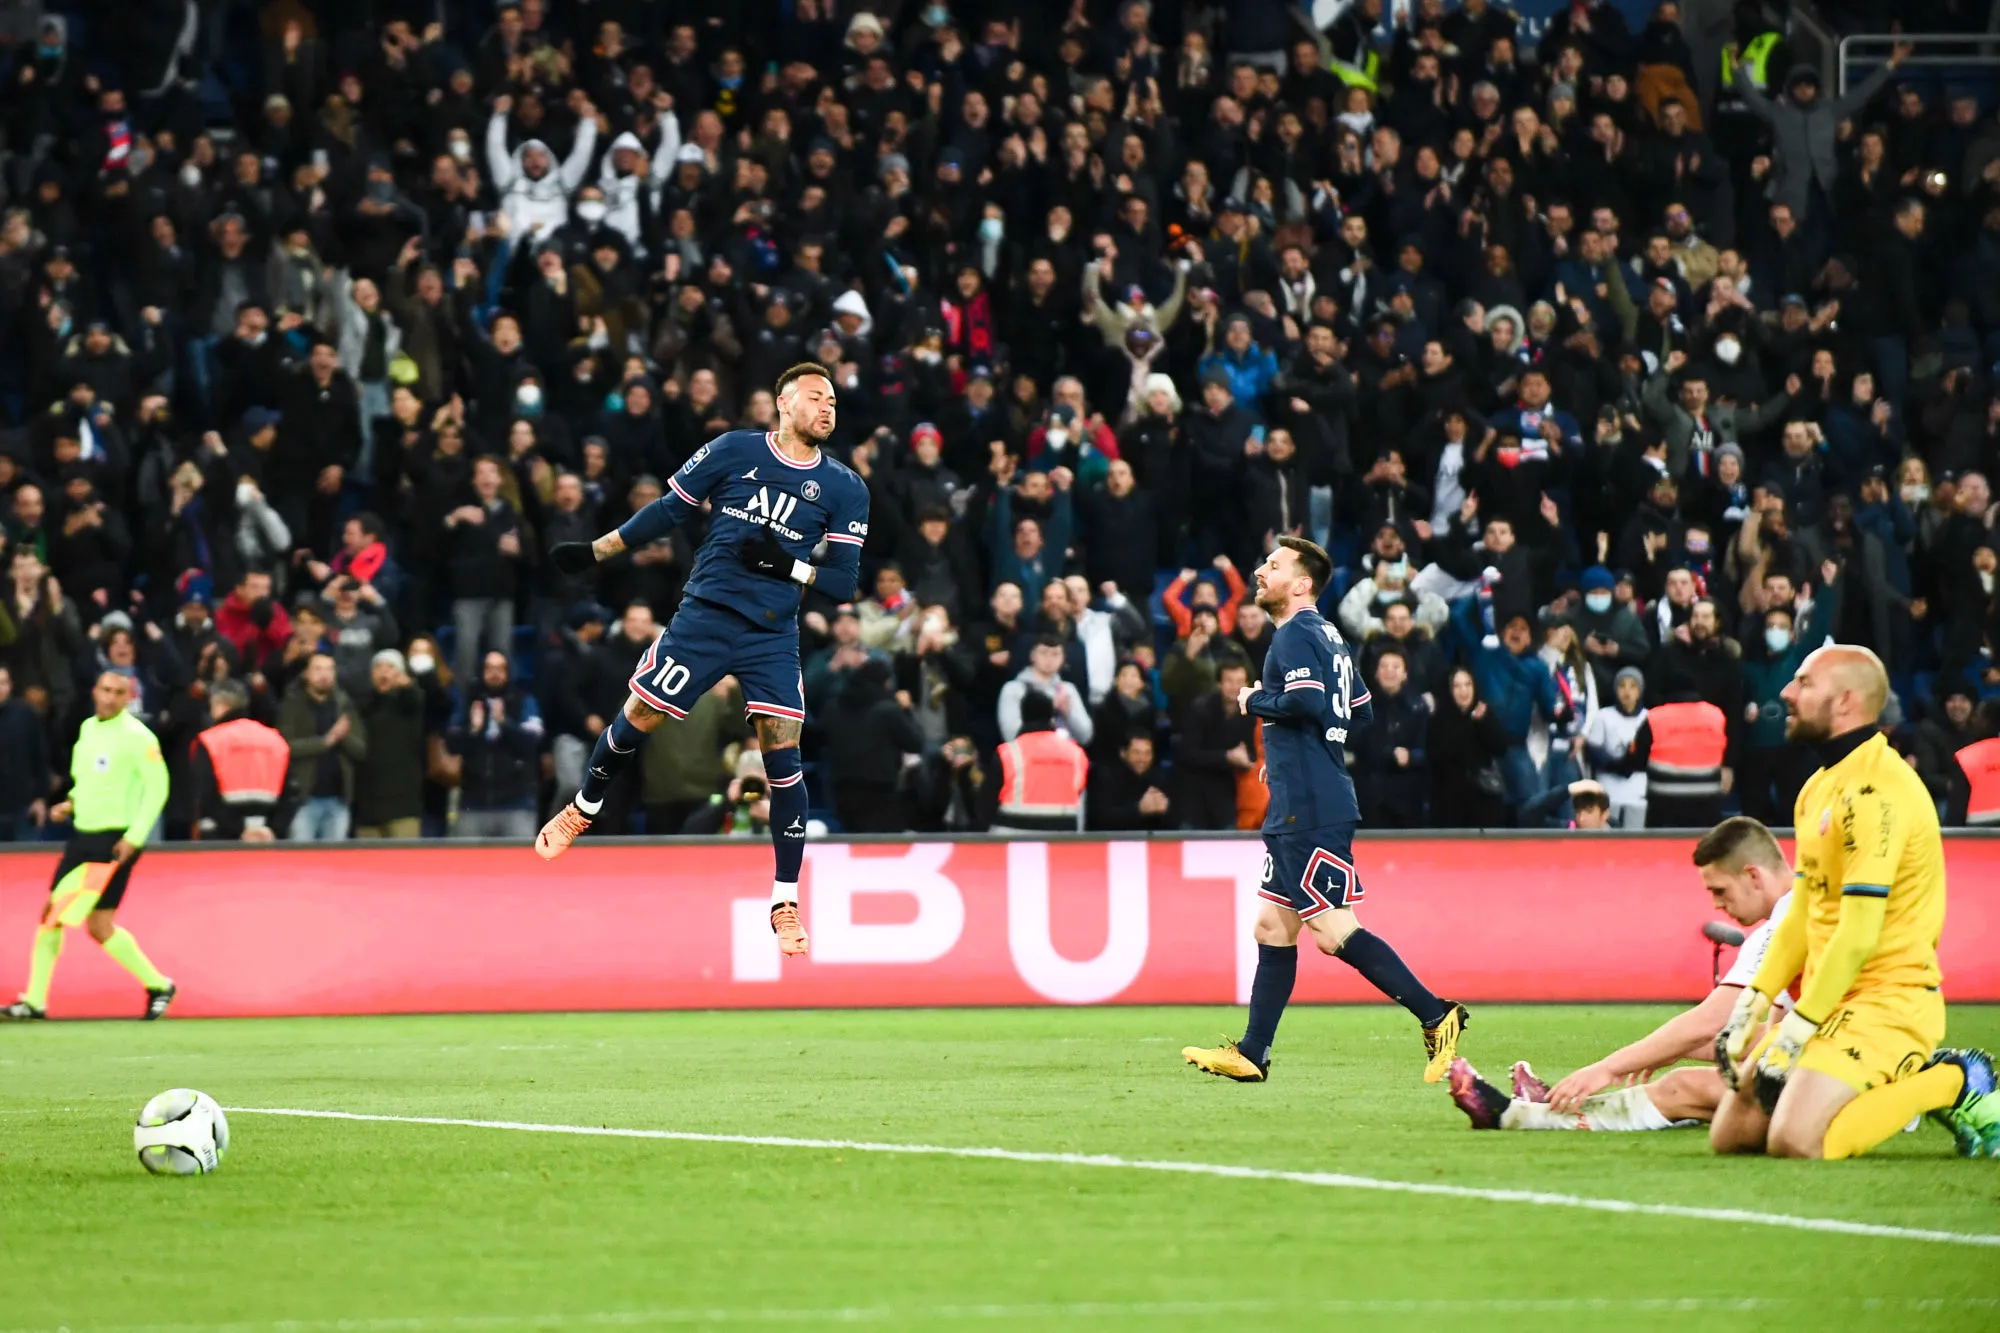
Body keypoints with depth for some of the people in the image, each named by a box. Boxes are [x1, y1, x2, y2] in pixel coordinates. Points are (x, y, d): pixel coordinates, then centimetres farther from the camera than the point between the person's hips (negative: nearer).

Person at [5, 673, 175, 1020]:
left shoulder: (137, 737, -11)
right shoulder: (88, 729, 12)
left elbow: (157, 786, -13)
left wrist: (135, 837, -18)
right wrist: (70, 804, 6)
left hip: (115, 841, -7)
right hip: (82, 835, 7)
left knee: (99, 925, -8)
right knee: (50, 913, 3)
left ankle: (158, 985, 8)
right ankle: (34, 1001, 8)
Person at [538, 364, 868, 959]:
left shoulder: (845, 489, 3)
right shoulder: (734, 450, 1)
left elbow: (844, 582, 1)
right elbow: (669, 509, 9)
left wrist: (789, 565, -15)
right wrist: (596, 551, 10)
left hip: (773, 635, 0)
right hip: (706, 613, 0)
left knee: (783, 755, -9)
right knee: (637, 719, -1)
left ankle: (785, 904, 1)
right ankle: (582, 809, 31)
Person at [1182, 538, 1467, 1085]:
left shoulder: (1297, 636, -11)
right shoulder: (1328, 637, 18)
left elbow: (1306, 701, -26)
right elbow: (1362, 711, 23)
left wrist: (1257, 701, -10)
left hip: (1311, 809, -10)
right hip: (1296, 810, 10)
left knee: (1333, 931, -11)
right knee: (1274, 928, 11)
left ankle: (1435, 1015, -12)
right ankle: (1250, 1055, 13)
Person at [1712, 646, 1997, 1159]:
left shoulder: (1875, 790, -18)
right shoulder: (1820, 787, 15)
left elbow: (1858, 935, -22)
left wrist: (1796, 1031, -19)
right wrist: (1752, 1004, 9)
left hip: (1887, 1001, -10)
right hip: (1833, 997, 10)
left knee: (1794, 1140, -26)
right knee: (1730, 1134, 3)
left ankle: (1951, 1084, -6)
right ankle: (1908, 1081, 11)